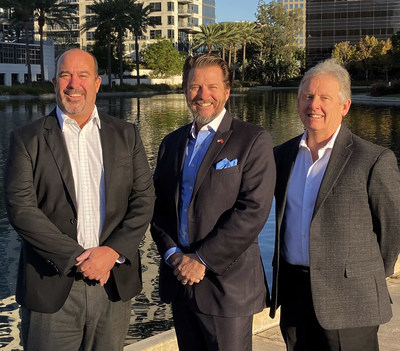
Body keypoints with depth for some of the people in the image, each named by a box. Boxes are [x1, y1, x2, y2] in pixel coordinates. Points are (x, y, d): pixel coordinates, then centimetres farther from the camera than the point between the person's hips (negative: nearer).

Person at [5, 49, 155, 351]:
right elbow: (21, 207, -8)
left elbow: (144, 198, 3)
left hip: (114, 286, 2)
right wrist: (76, 257, -15)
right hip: (51, 286, -2)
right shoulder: (27, 139, 1)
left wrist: (112, 252, -12)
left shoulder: (126, 135, 8)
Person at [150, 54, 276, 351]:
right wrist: (173, 255, -6)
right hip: (181, 280, 5)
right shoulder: (172, 143, 13)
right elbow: (159, 208, 11)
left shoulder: (253, 140, -6)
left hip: (227, 282, -5)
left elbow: (253, 210, -16)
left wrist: (202, 260, -16)